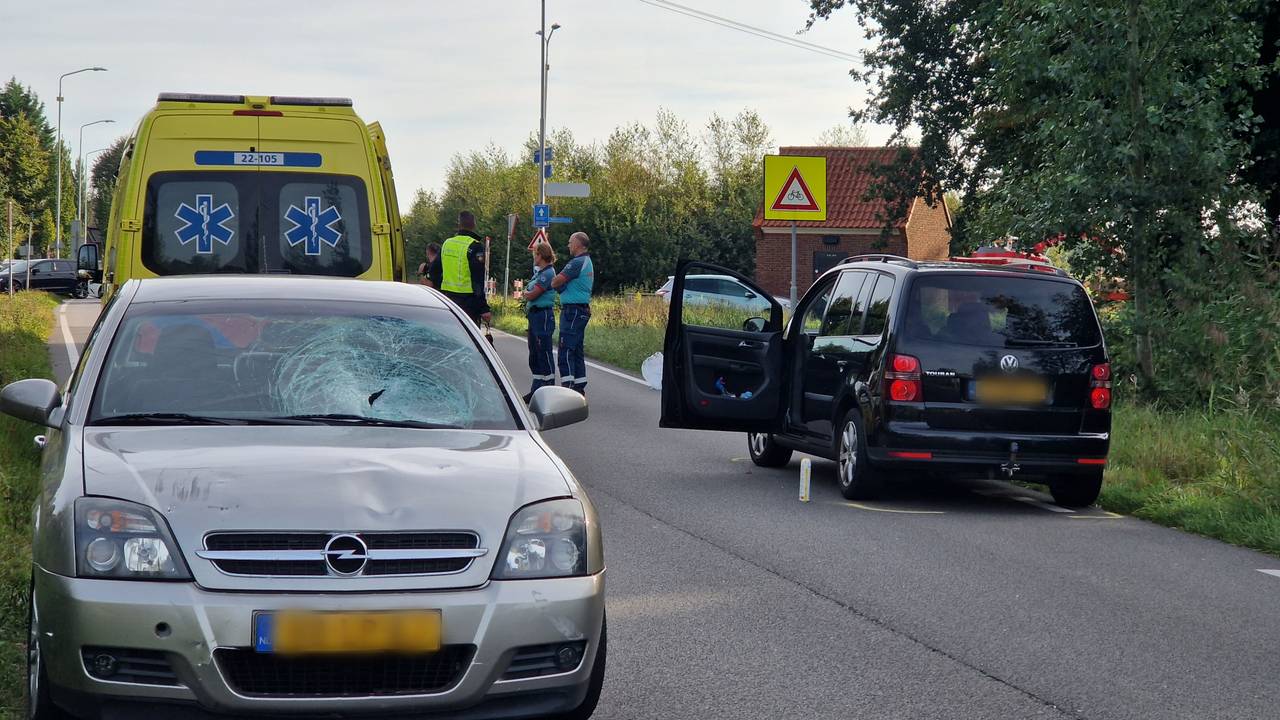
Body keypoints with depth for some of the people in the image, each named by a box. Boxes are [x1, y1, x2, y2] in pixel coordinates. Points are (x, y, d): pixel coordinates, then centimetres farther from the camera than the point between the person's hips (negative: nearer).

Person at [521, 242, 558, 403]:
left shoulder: (548, 273, -14)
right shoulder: (539, 272, 16)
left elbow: (532, 295, -17)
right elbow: (529, 295, 18)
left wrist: (526, 293, 2)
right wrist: (529, 294, -2)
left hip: (543, 315, -10)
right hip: (534, 315, 10)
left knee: (544, 354, -8)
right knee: (534, 354, 13)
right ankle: (536, 391, 18)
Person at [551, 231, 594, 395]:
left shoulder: (577, 263, -16)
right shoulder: (587, 262, 18)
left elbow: (555, 283, -15)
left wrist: (556, 283, 7)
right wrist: (560, 284, 0)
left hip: (572, 311, -10)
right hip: (582, 309, 10)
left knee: (566, 351, -11)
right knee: (577, 351, 14)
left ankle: (568, 387, -16)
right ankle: (579, 387, 17)